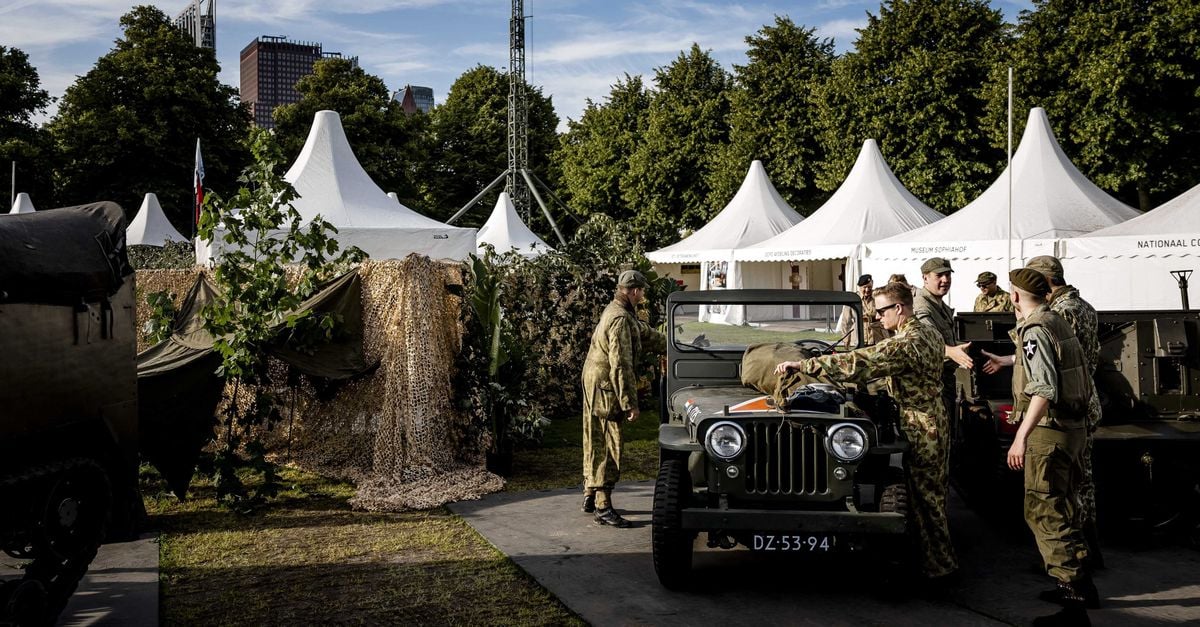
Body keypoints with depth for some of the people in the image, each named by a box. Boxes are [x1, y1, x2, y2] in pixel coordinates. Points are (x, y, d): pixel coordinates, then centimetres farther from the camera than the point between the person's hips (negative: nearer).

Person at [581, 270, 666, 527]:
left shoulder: (616, 311, 12)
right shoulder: (620, 319, -21)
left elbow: (645, 332, 26)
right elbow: (620, 365, -24)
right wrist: (630, 403, -23)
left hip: (593, 383, 10)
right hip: (606, 388, -10)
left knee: (595, 443, 18)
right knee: (609, 447, -6)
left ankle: (590, 496, 29)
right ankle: (603, 507, -3)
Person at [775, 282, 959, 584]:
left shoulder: (905, 344, -25)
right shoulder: (929, 333, 6)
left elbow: (856, 364, -32)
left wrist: (803, 364, -33)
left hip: (920, 430, -10)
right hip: (935, 422, 10)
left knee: (923, 499, 2)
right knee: (934, 493, 19)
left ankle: (939, 568, 13)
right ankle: (942, 557, 32)